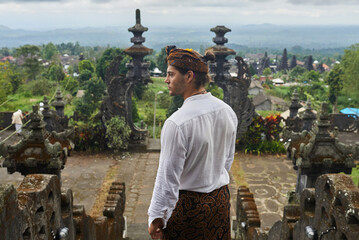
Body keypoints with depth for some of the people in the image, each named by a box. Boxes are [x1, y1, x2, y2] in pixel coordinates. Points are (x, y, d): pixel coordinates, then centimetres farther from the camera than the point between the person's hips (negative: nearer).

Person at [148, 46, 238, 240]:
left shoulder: (177, 123, -27)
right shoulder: (227, 111, -5)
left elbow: (168, 177, -22)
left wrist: (156, 217, -11)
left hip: (188, 203, -6)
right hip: (221, 199, 7)